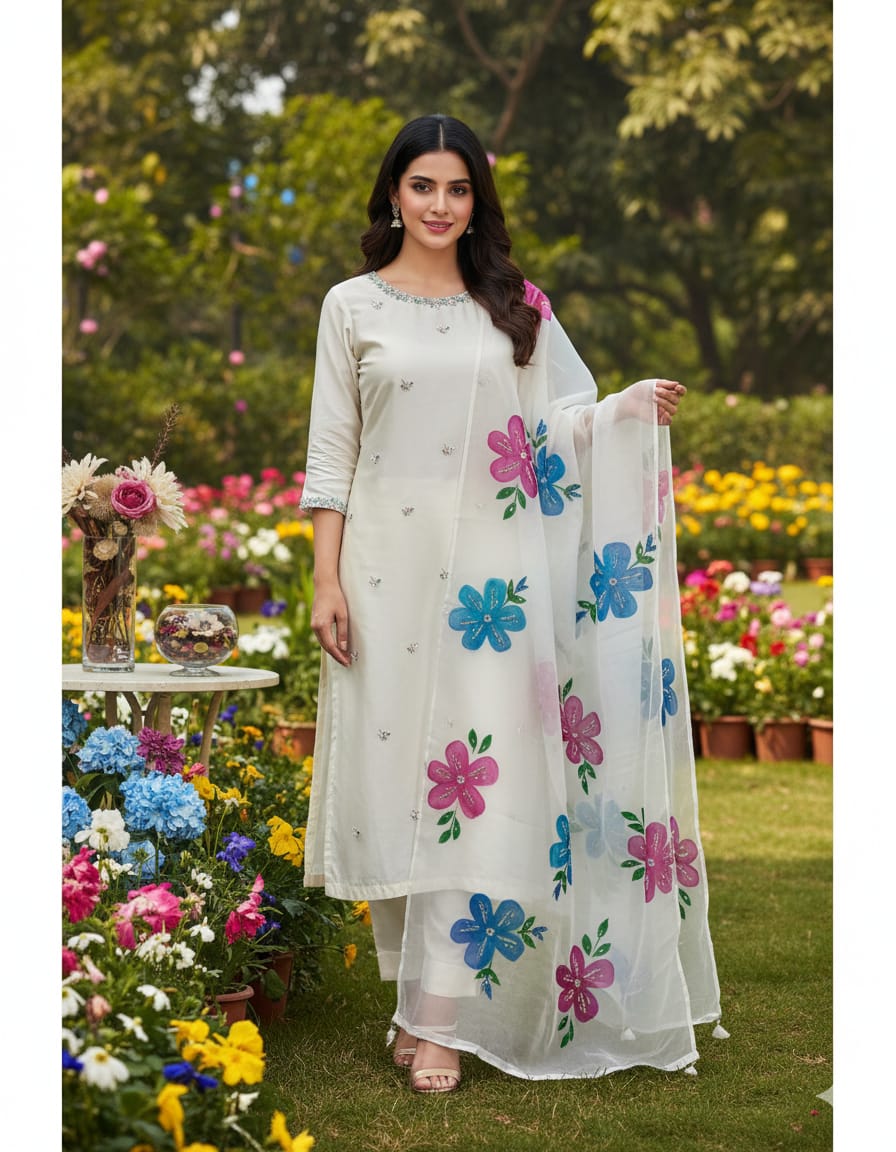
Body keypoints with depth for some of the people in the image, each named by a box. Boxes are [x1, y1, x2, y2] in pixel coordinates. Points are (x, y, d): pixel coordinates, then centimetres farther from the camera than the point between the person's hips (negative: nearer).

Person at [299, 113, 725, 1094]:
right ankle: (420, 979, 16)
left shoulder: (515, 306, 10)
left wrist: (630, 408, -8)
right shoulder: (354, 306, 7)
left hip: (492, 568, 0)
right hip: (390, 562, 0)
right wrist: (327, 577, -2)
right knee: (395, 768, 1)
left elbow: (556, 426, 11)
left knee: (474, 777, -6)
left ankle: (438, 1014, -4)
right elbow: (331, 452, 5)